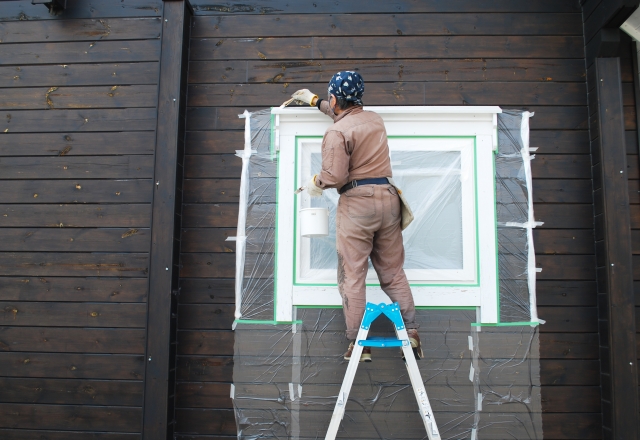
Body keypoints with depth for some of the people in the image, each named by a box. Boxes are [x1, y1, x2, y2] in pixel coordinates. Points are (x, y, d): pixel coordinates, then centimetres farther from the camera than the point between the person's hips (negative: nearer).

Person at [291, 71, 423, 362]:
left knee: (353, 276, 2)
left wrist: (316, 183, 5)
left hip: (356, 202, -6)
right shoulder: (375, 120, 14)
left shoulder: (336, 132, -9)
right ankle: (412, 332, 10)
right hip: (388, 197, 7)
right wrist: (315, 101, 45)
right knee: (393, 272, 13)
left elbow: (335, 176, -17)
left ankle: (358, 344, 6)